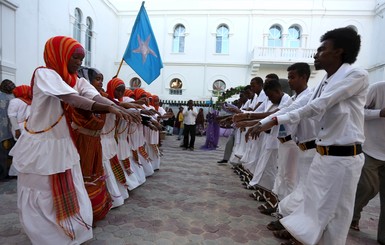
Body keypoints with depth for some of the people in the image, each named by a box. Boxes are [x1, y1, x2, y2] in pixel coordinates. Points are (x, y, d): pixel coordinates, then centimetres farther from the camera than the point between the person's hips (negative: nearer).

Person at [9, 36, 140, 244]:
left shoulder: (78, 81, 3)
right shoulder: (44, 73, -15)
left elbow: (97, 99, -15)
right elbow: (72, 99, -32)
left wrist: (122, 111, -32)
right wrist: (110, 108, -39)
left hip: (63, 145, 5)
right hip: (40, 146, -5)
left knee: (69, 195, 12)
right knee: (41, 197, 11)